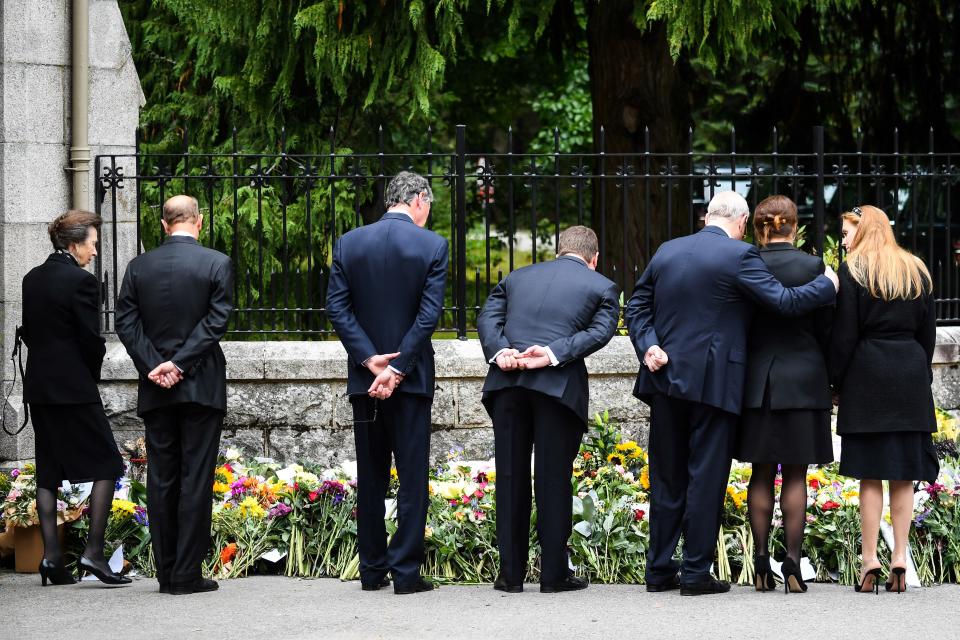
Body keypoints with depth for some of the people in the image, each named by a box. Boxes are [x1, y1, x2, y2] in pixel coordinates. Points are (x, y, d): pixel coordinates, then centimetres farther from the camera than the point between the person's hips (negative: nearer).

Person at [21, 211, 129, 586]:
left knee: (48, 472, 9)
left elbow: (28, 331, 13)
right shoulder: (81, 280, -13)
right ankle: (93, 552, -7)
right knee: (106, 466, 0)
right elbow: (91, 338, -12)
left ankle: (51, 556, 7)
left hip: (38, 386, 7)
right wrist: (92, 374, 5)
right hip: (74, 387, -7)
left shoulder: (32, 279, 9)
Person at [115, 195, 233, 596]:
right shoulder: (217, 264, -5)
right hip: (202, 386, -3)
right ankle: (187, 574, -2)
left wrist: (155, 366, -5)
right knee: (196, 480, 0)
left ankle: (166, 573, 10)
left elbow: (126, 323, -1)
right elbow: (216, 322, -11)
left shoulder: (138, 267, 4)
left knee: (161, 480, 8)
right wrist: (178, 363, -10)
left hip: (155, 390, 3)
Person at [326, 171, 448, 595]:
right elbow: (429, 314, -13)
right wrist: (397, 369, -12)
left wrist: (369, 358, -7)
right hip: (411, 377, -3)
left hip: (364, 380, 3)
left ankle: (372, 571, 15)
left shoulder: (348, 244, 2)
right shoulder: (432, 246, -6)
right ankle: (406, 572, 0)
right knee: (412, 478, 2)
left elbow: (336, 307, -4)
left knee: (370, 478, 11)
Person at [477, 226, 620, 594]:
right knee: (554, 479, 3)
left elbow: (488, 317, 8)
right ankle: (554, 574, 5)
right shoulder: (601, 287, 10)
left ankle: (511, 573, 11)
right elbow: (599, 332, -5)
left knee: (511, 478, 8)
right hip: (559, 386, -3)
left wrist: (499, 352, -7)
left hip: (507, 384, 3)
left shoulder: (517, 277, 20)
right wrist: (554, 354, -14)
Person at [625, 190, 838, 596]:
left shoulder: (667, 252, 8)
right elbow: (785, 301, -12)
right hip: (713, 383, -5)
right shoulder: (739, 256, -11)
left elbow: (637, 306, 9)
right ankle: (696, 573, 2)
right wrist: (828, 284, 3)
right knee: (706, 478, 1)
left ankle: (659, 570, 16)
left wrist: (648, 346, -1)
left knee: (667, 478, 13)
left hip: (666, 379, 6)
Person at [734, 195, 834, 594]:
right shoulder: (812, 266, -6)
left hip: (756, 378, 2)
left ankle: (761, 562, 7)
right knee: (795, 475, 2)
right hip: (803, 378, -2)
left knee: (761, 474, 8)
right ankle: (792, 562, -2)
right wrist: (831, 379, 10)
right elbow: (825, 329, -2)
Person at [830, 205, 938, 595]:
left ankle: (869, 561, -4)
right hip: (911, 379, 4)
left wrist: (835, 379, -1)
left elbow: (845, 333, -7)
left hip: (867, 374, -4)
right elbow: (928, 331, 13)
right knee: (904, 474, 5)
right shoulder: (917, 272, 12)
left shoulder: (853, 271, -3)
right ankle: (900, 560, 3)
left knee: (870, 474, -3)